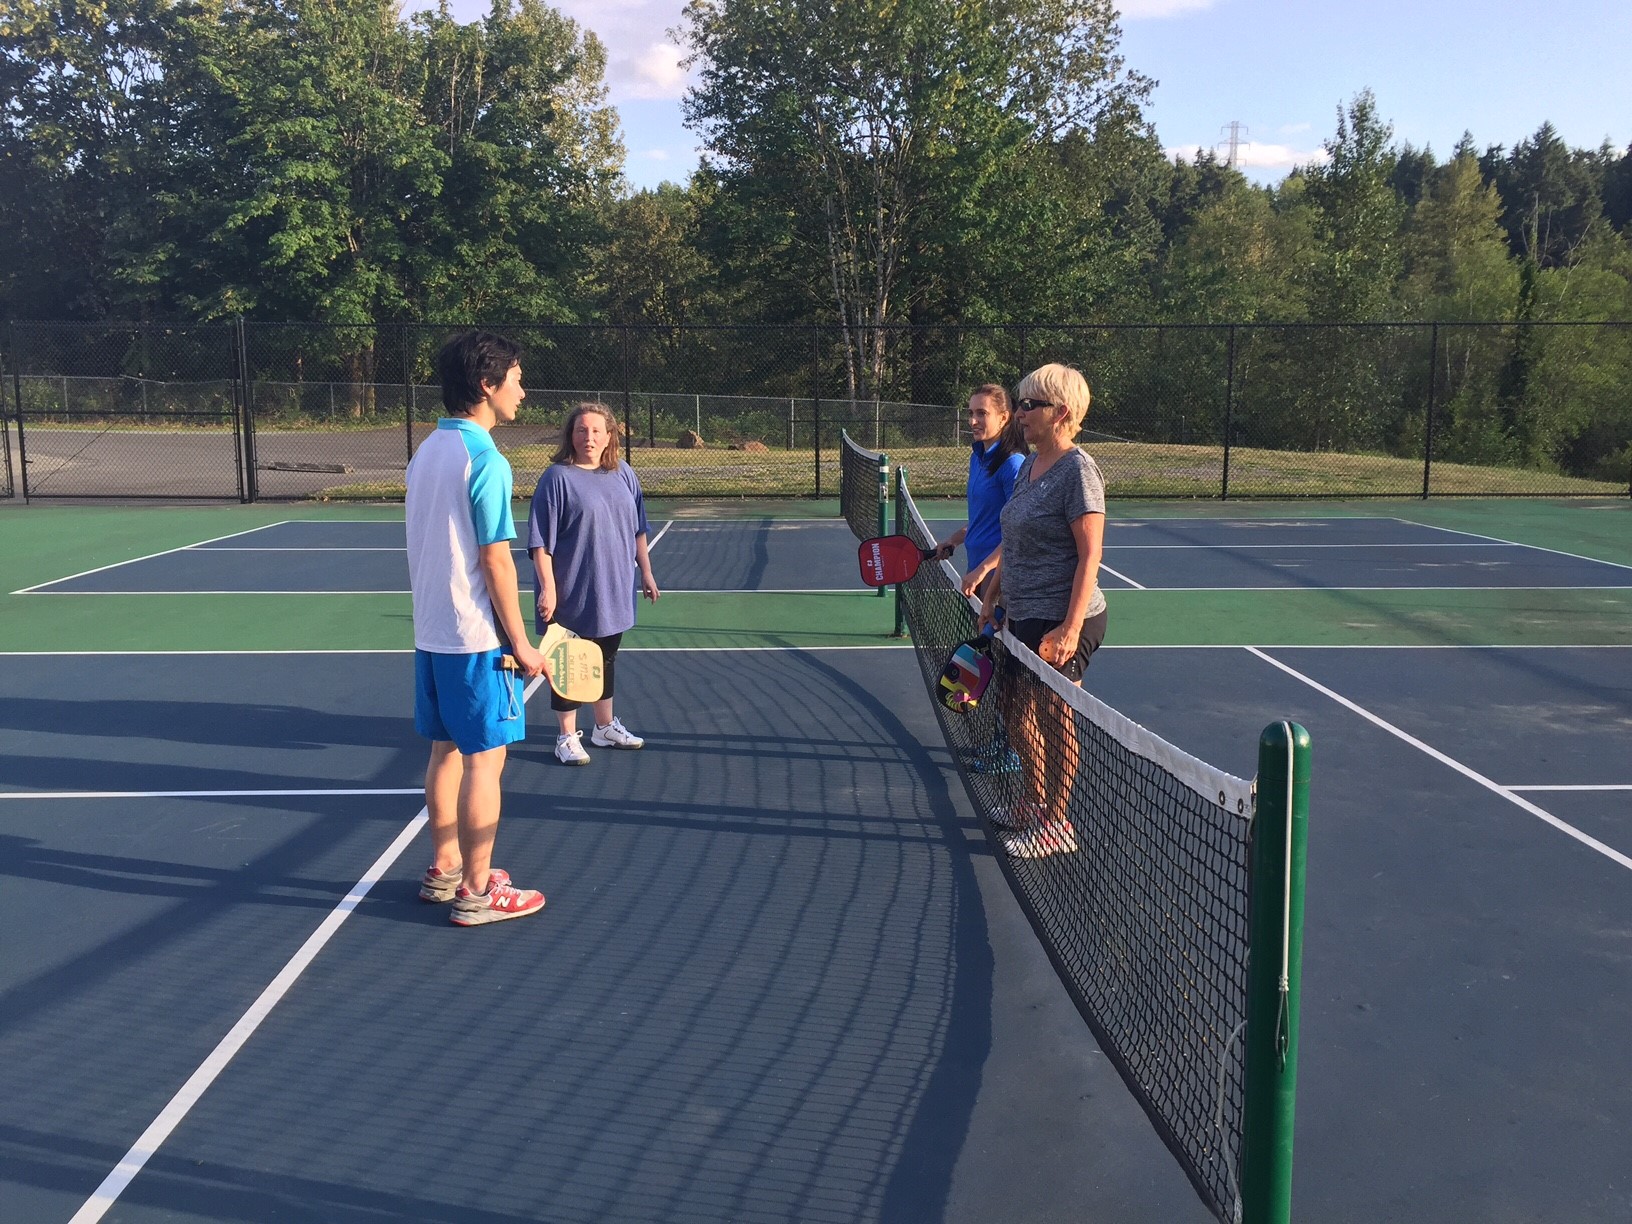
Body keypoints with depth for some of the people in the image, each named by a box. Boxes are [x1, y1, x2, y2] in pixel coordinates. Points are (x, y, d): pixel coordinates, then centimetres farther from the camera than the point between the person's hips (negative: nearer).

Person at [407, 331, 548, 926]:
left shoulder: (426, 451, 9)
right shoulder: (485, 461, -17)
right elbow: (496, 562, -18)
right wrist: (520, 642, -11)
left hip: (430, 632, 9)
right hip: (476, 639, -8)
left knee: (447, 750, 17)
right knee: (485, 759, 1)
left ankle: (443, 867, 29)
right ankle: (476, 892, 9)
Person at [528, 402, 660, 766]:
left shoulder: (624, 475, 6)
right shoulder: (557, 478, -11)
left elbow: (638, 530, 16)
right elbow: (541, 541, -14)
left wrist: (645, 571, 15)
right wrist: (548, 587, -19)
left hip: (615, 592, 6)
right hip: (572, 596, -6)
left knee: (607, 658, 18)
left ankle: (605, 727, 34)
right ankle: (567, 737, 17)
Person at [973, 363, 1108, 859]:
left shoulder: (1078, 470, -16)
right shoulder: (1030, 465, 10)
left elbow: (1090, 555, -20)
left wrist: (1071, 628, -24)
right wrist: (992, 595, 18)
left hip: (1061, 622, -9)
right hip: (1024, 615, 9)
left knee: (1051, 718, 2)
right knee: (1015, 709, 17)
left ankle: (1056, 824, 17)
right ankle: (1032, 804, 35)